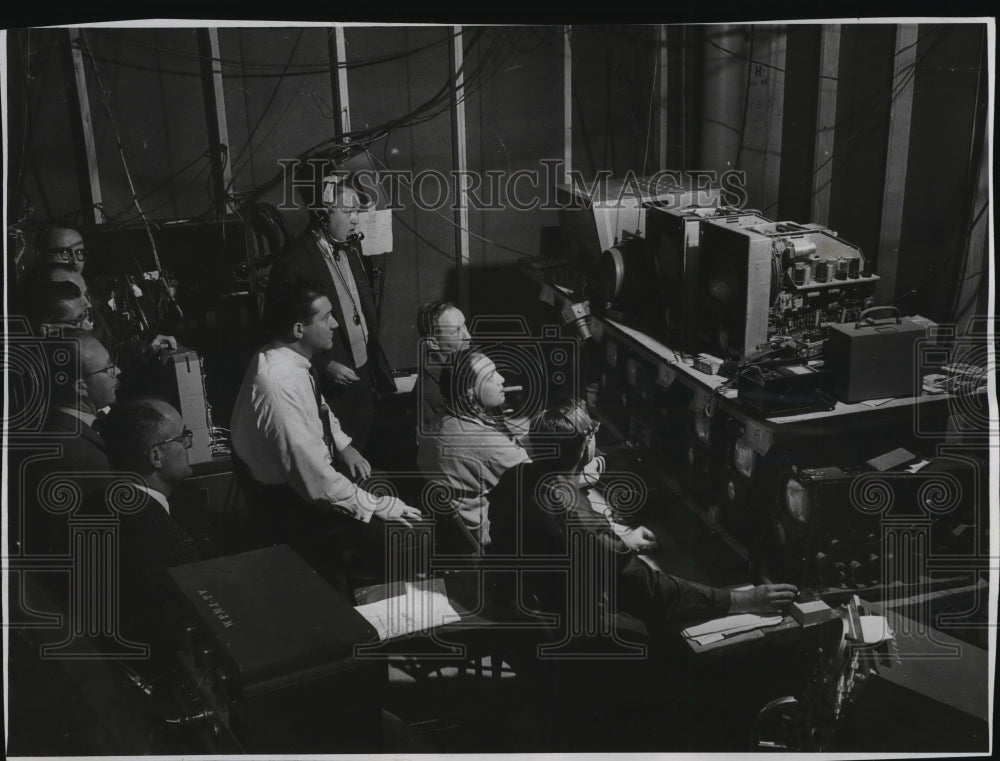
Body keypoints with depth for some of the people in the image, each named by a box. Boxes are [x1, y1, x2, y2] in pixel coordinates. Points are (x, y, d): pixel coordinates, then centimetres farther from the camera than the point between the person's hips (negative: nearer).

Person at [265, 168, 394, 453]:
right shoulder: (295, 261, -17)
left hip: (362, 376, 7)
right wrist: (325, 366, -19)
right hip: (330, 386, -7)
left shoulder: (350, 249, 8)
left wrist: (376, 363, 12)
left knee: (358, 451, 15)